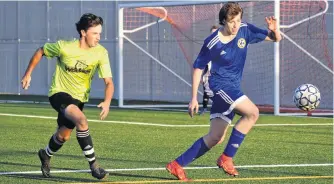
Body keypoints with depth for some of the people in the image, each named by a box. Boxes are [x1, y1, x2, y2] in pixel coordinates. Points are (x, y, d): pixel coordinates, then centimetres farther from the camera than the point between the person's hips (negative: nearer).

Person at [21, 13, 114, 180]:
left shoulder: (101, 53, -16)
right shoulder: (64, 47, -22)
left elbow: (108, 82, -18)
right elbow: (41, 52, -4)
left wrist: (107, 102, -36)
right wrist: (28, 74, 1)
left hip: (79, 97, 5)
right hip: (59, 93, -5)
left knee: (63, 136, 19)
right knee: (81, 120, -31)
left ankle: (46, 155, 52)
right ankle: (93, 164, -24)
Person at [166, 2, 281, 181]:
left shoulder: (245, 30, -2)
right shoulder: (212, 43, -14)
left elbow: (276, 38, 4)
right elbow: (198, 68, -4)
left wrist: (274, 29, -20)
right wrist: (194, 98, -4)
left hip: (232, 88, 7)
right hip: (220, 84, -7)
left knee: (214, 138, 8)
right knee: (252, 112, -26)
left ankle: (177, 165, 16)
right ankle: (226, 158, -18)